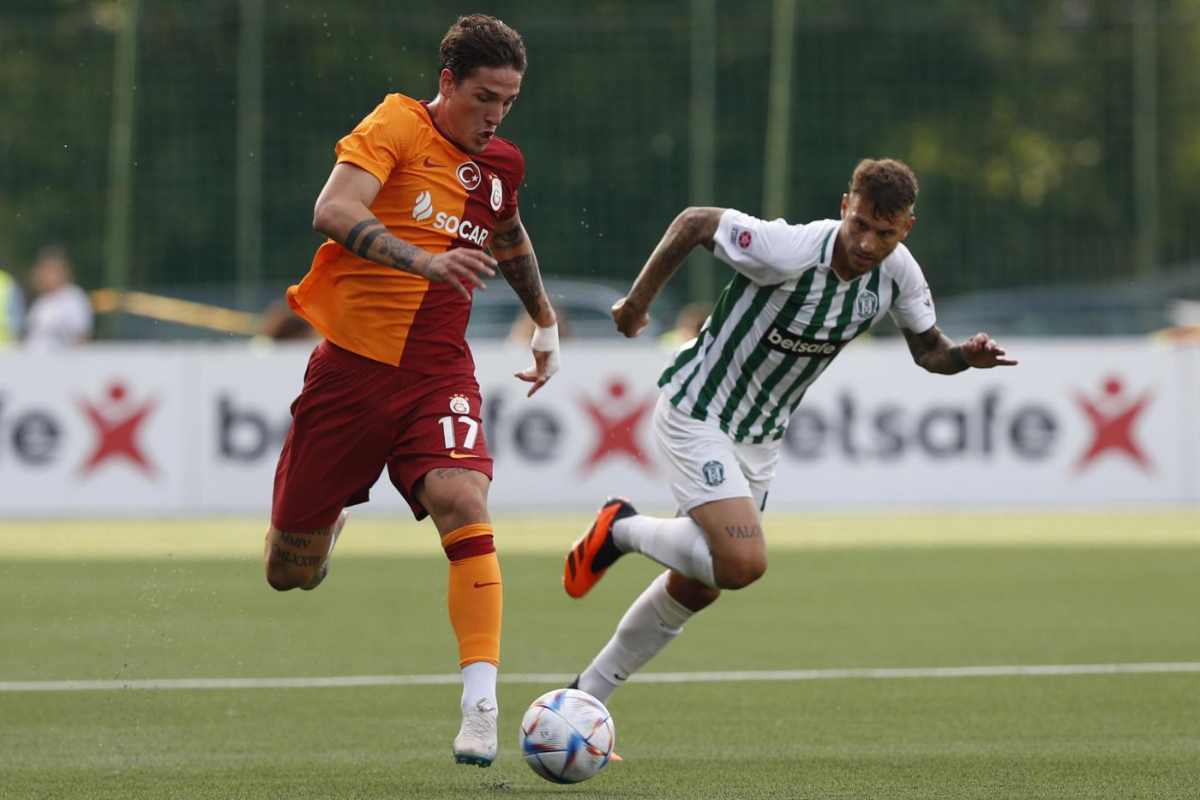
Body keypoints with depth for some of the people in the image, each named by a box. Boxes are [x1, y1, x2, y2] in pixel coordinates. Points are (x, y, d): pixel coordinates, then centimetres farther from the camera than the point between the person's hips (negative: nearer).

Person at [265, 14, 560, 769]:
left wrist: (546, 322, 35)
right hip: (352, 363, -3)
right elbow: (333, 211, -28)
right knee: (291, 575, 6)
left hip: (438, 374, 3)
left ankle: (481, 705, -31)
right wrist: (426, 260, -40)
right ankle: (324, 522, 45)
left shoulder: (501, 165, 8)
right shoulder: (398, 126, -10)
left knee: (462, 501, -27)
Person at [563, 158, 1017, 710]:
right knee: (744, 563, -25)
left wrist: (967, 356, -17)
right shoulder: (791, 251, -30)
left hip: (760, 436, 7)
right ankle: (623, 530, 3)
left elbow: (928, 350, 5)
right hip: (697, 413, -7)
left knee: (694, 589, 14)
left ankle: (586, 698, 31)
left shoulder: (898, 274, -11)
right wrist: (638, 301, -9)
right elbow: (695, 222, -17)